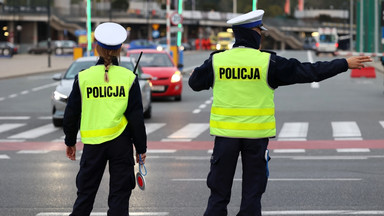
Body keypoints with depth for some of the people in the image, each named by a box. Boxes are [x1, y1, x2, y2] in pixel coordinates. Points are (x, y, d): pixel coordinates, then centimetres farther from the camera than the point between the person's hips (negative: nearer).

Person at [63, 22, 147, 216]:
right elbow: (136, 117, -3)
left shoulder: (83, 77, -1)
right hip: (121, 142, -1)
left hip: (93, 142, 1)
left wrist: (70, 142, 18)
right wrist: (141, 147, 6)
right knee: (119, 193, 4)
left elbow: (71, 114, 5)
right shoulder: (128, 78, -4)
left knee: (86, 192, 11)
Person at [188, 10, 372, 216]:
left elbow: (195, 83, 12)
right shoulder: (268, 62, -7)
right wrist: (345, 64, 4)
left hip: (226, 132, 2)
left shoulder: (217, 60, -2)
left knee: (219, 191, 8)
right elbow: (308, 72, -4)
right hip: (256, 135, -1)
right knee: (252, 192, 9)